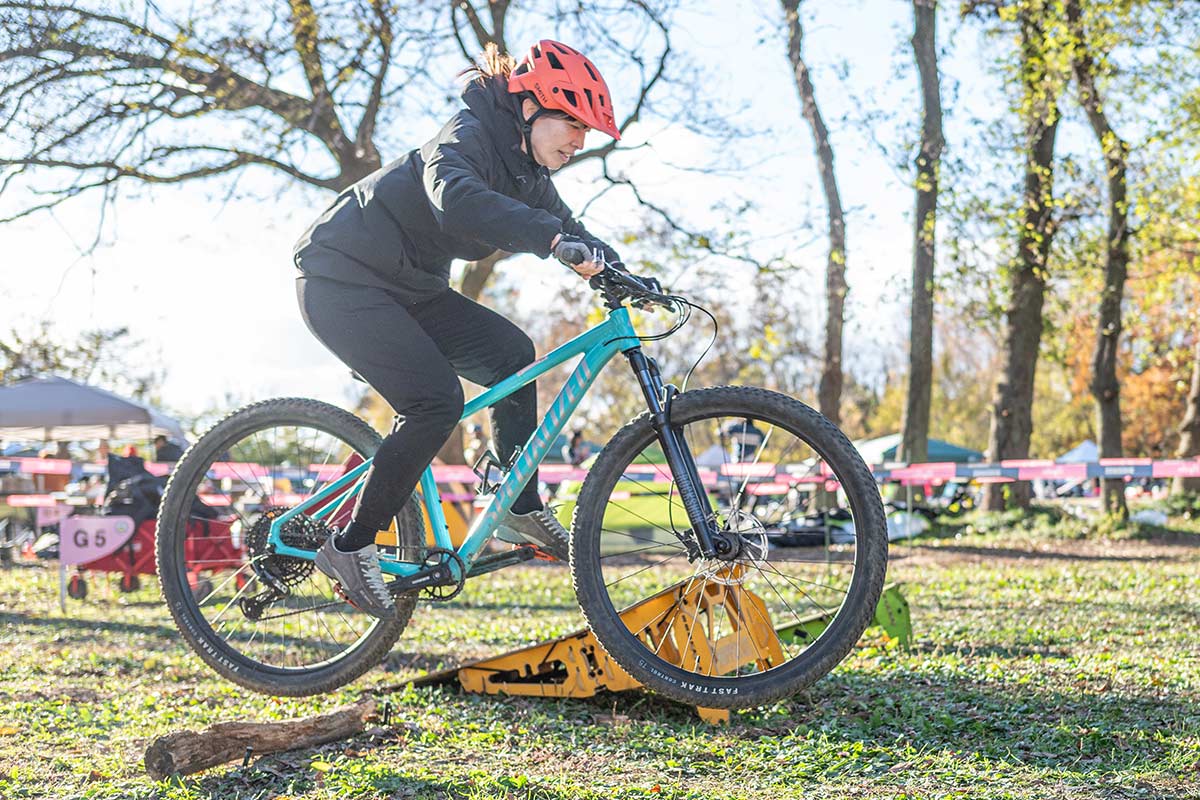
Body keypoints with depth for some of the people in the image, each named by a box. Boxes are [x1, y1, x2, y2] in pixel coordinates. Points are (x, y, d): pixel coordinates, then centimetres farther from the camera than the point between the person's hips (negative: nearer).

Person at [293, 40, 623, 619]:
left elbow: (568, 232, 9)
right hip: (340, 278, -9)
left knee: (510, 354, -1)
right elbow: (454, 195, -43)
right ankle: (351, 546, -11)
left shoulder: (526, 169, 6)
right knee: (435, 401, -21)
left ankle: (521, 510, 6)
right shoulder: (468, 136, -22)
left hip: (405, 286, 9)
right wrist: (554, 238, -52)